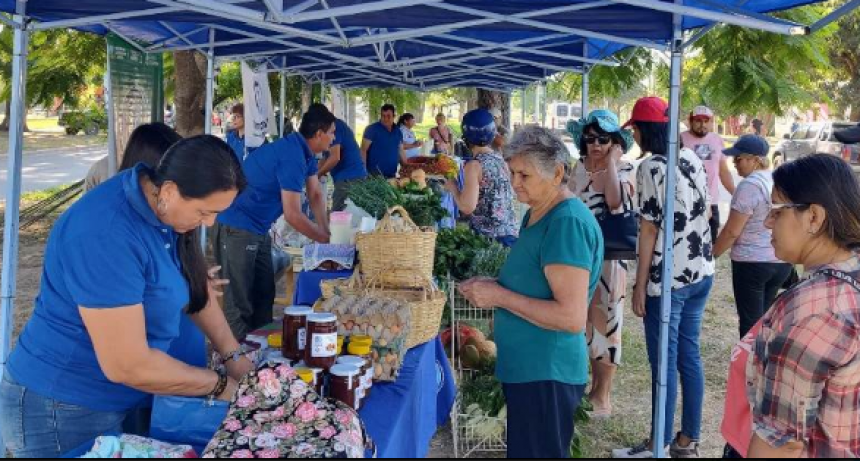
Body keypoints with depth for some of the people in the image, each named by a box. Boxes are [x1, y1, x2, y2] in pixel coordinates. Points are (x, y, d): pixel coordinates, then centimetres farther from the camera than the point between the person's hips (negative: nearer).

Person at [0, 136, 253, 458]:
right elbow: (127, 366, -30)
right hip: (65, 411, -7)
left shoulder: (159, 203, -6)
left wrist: (234, 356, -2)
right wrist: (219, 386, -18)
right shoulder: (106, 236, -31)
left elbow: (196, 283, 7)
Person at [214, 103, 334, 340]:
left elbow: (316, 194, 13)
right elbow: (293, 216, -24)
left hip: (257, 229, 10)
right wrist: (326, 239, -12)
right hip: (236, 229, -10)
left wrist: (326, 230, 1)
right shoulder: (292, 157, -25)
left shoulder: (305, 151, 6)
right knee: (239, 303, -6)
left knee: (264, 294, 15)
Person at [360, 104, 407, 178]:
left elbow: (401, 151, 19)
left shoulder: (398, 132, 11)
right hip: (375, 174, -6)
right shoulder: (372, 129, -7)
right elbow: (363, 150, -9)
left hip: (392, 174, 6)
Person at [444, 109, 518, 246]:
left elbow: (467, 207, -19)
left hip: (488, 236, -7)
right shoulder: (500, 159, 8)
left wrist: (453, 187, -4)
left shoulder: (474, 165, -13)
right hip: (510, 231, 7)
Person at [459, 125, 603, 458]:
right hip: (527, 367, 10)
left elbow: (572, 318, -25)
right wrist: (492, 288, 3)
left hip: (546, 374, -10)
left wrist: (500, 296, -20)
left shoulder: (567, 222, -21)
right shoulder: (537, 214, 9)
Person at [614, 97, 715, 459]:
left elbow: (649, 230, -15)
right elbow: (702, 213, 14)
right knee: (690, 356, 14)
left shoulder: (651, 167, -15)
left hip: (667, 279, -8)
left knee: (665, 363, 1)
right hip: (701, 272, 8)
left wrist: (639, 287, -11)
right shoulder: (693, 159, 8)